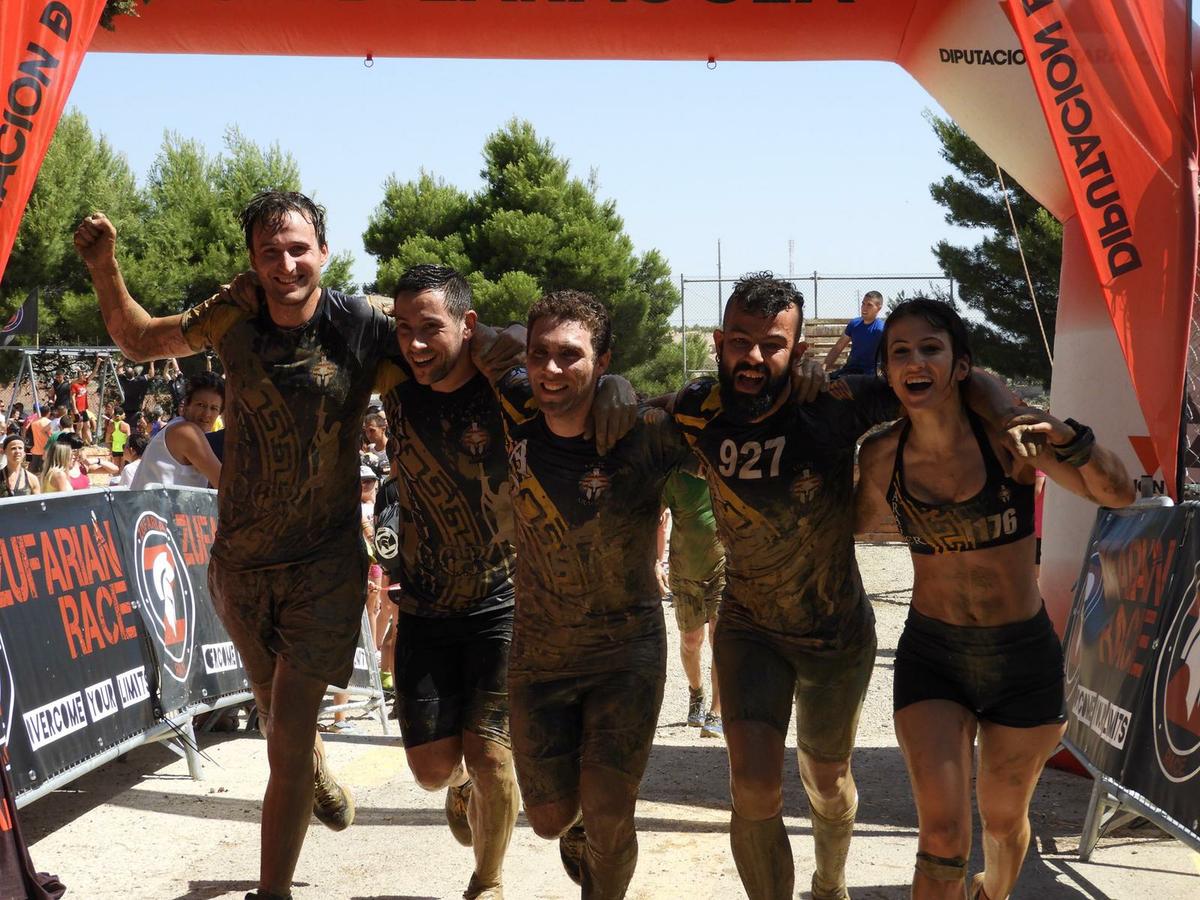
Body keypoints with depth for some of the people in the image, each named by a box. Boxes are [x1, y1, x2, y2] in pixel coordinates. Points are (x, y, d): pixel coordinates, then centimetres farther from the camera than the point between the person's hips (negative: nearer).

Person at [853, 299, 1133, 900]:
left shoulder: (1007, 434, -14)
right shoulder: (883, 456, -7)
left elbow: (1118, 496, -12)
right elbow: (853, 524, 13)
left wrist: (1069, 440, -29)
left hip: (1024, 654, 0)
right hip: (931, 654, 0)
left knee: (1003, 818, 19)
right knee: (943, 834, -12)